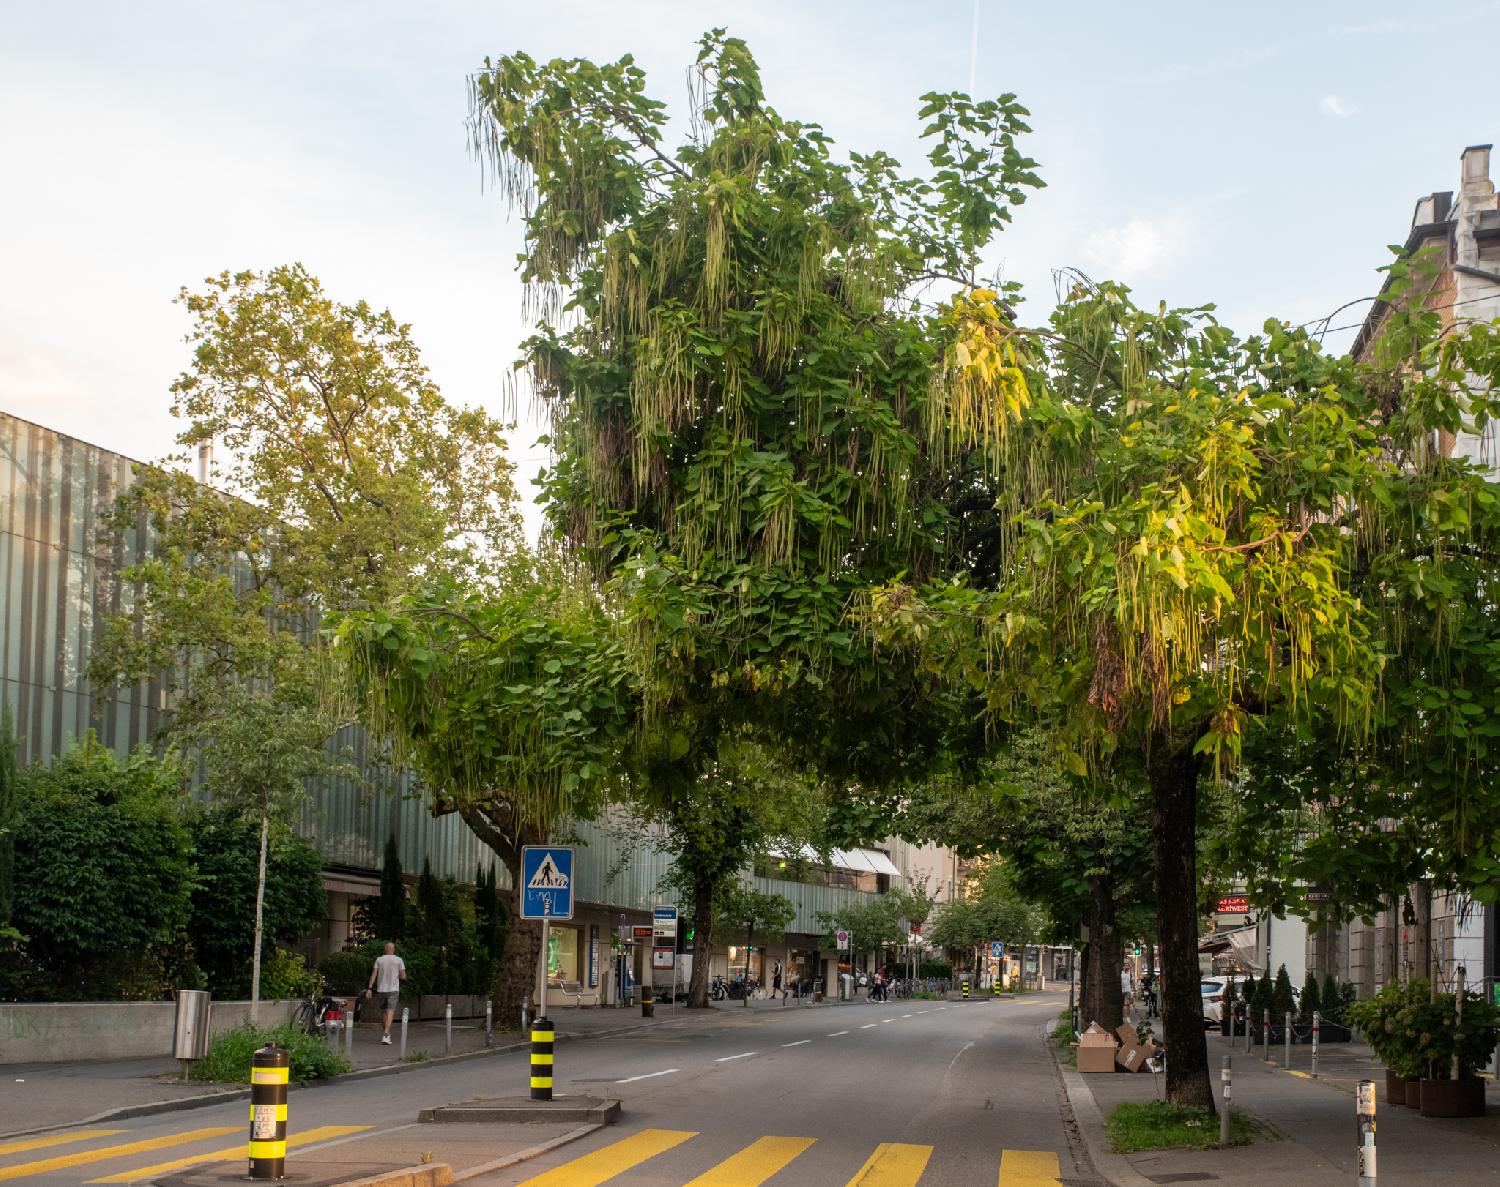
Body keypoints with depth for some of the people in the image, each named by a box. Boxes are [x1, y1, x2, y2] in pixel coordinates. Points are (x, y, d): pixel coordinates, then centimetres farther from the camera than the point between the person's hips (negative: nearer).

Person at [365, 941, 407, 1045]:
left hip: (381, 989, 3)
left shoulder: (379, 960, 3)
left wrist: (370, 988, -5)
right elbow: (403, 976, -3)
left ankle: (385, 1034, 32)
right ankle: (385, 1036, -23)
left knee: (383, 1012, 18)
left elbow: (374, 974, -4)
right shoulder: (399, 960, -2)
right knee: (390, 1012, -8)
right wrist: (403, 976, 20)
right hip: (393, 990, -3)